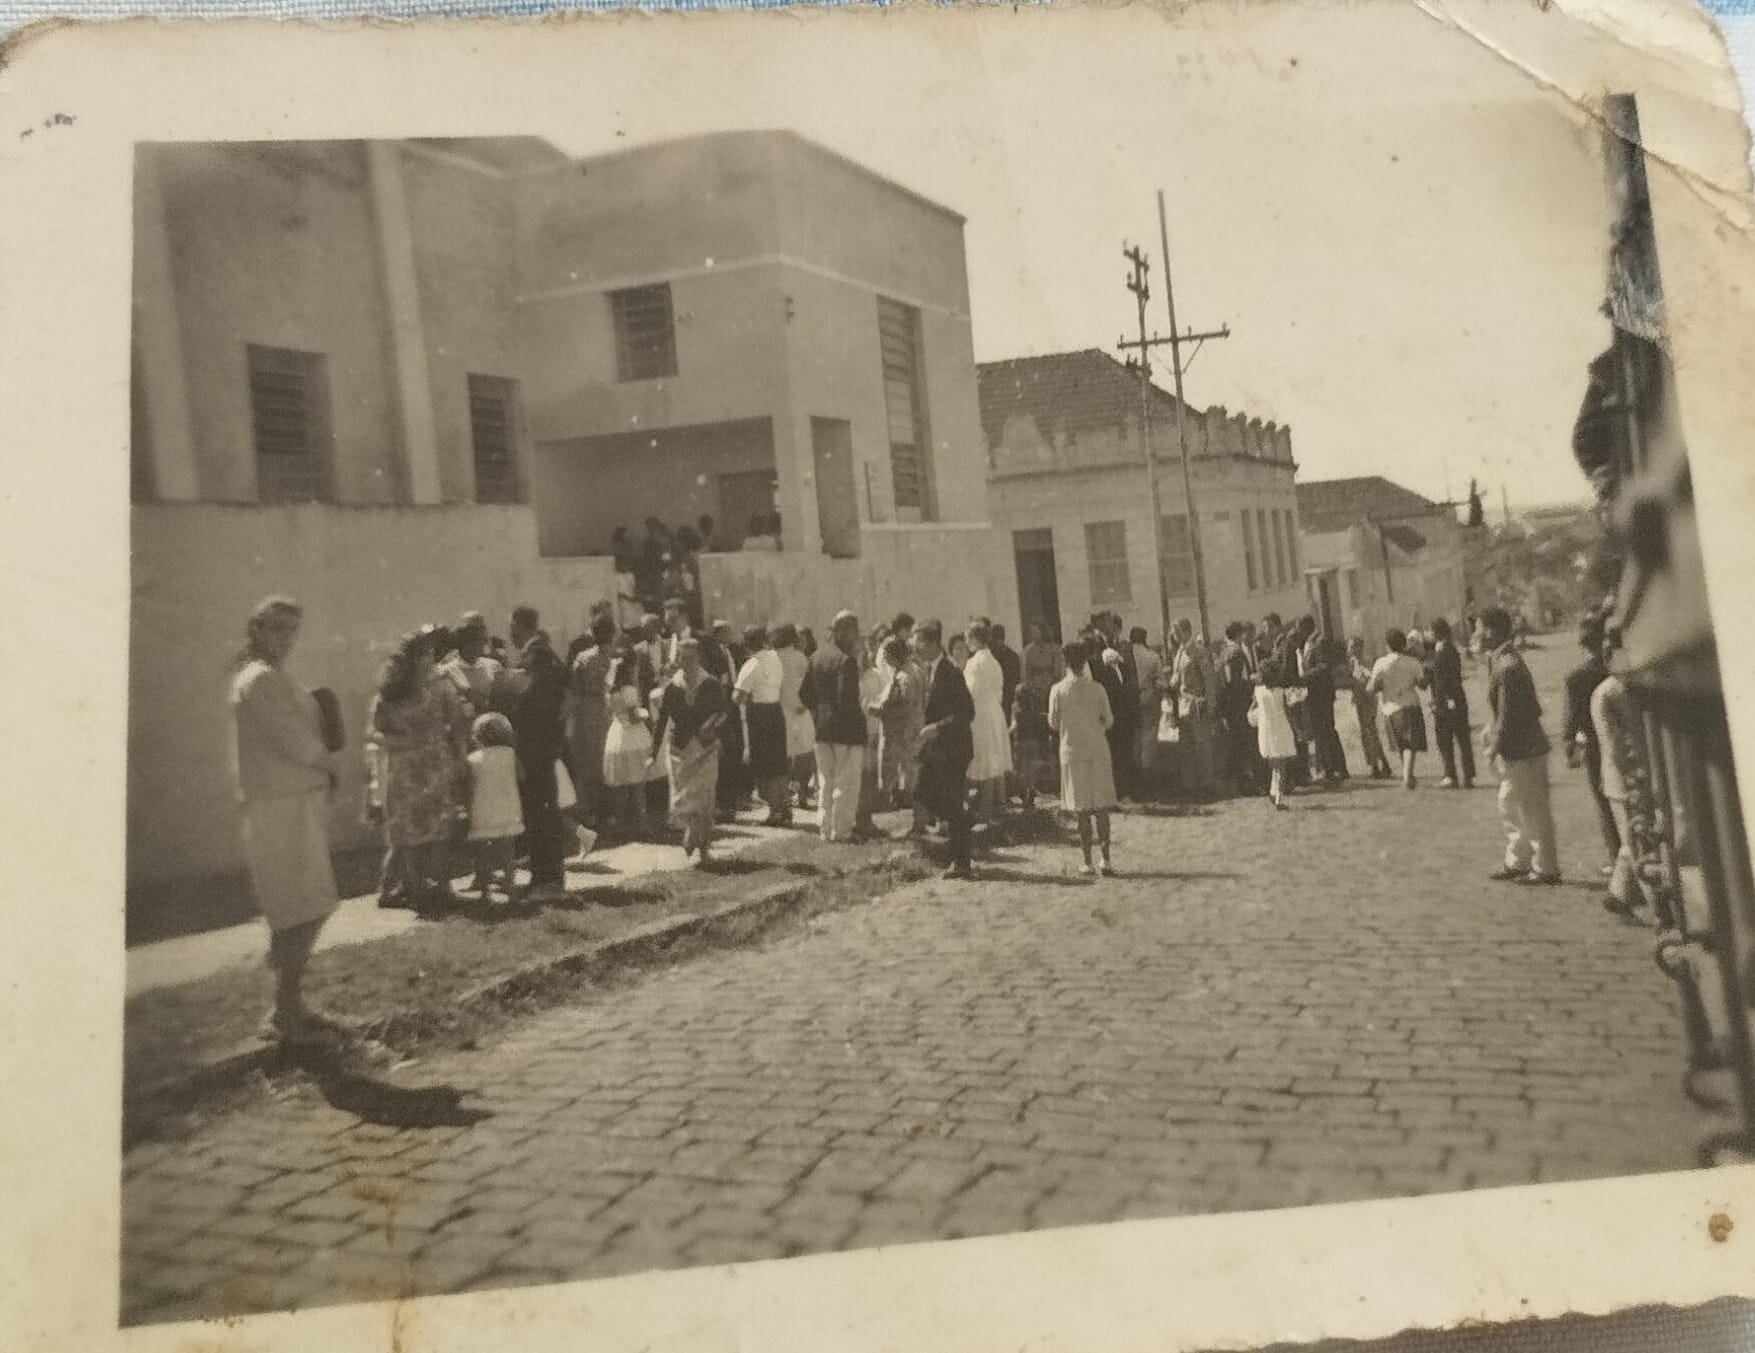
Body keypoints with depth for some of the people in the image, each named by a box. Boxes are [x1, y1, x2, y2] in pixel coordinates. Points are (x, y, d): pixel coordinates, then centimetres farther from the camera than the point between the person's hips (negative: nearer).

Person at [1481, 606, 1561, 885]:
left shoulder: (1507, 668, -23)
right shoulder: (1501, 660, 9)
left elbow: (1509, 716, -22)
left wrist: (1496, 749, -15)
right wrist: (1490, 734, 16)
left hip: (1523, 751, -10)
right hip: (1518, 750, 10)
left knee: (1534, 812, 1)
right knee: (1509, 807, 18)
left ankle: (1546, 869, 11)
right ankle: (1516, 862, 28)